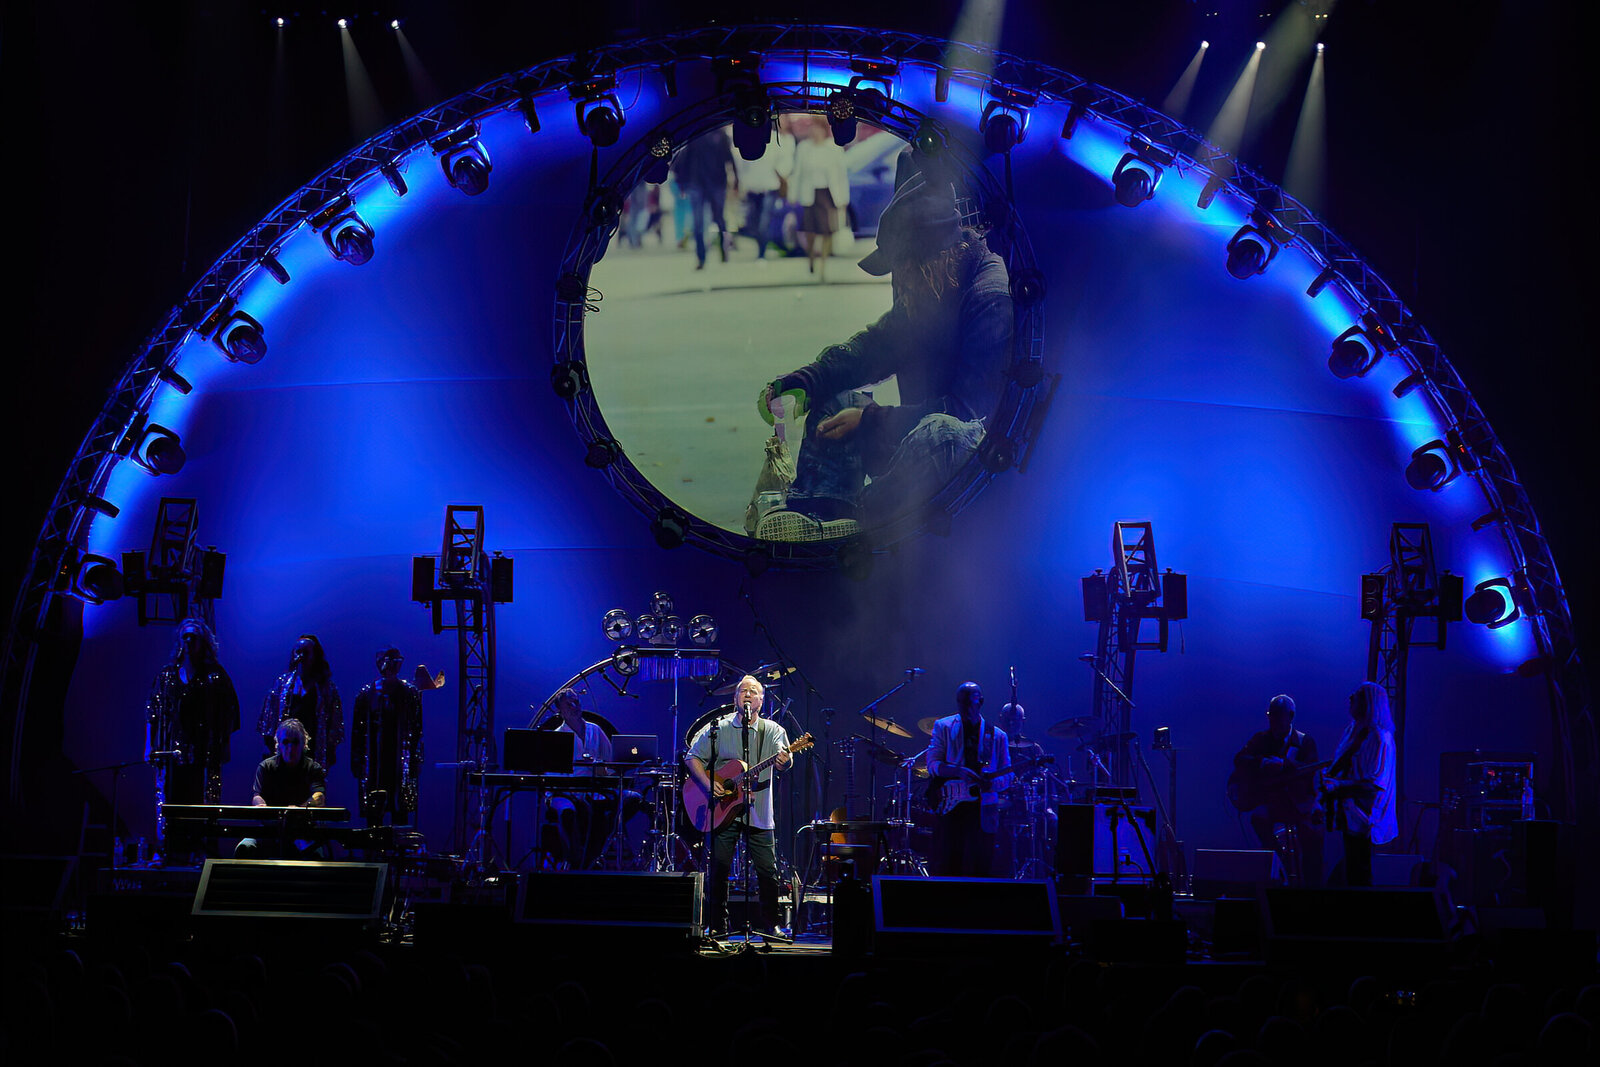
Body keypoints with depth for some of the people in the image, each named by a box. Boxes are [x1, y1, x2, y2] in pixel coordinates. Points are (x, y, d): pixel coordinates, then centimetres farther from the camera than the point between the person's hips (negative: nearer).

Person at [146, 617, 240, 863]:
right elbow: (153, 711, 14)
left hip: (203, 750, -2)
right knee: (167, 799, -2)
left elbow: (229, 712, 3)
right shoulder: (166, 674, 13)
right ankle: (163, 851, 0)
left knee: (203, 801, -6)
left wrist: (226, 743, -4)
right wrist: (149, 745, 8)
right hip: (172, 748, 2)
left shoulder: (215, 676, 5)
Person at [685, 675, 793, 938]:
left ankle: (770, 925, 12)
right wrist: (708, 784, -11)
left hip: (758, 811, 0)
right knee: (719, 867, -3)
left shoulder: (772, 731, 4)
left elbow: (784, 757, -12)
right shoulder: (717, 729, 5)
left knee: (768, 871, -3)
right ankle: (717, 925, 9)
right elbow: (692, 758, 5)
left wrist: (783, 761, -37)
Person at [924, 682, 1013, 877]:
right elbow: (932, 764, -3)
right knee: (946, 867, -2)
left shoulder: (996, 736, 9)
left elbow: (1007, 777, 8)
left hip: (981, 811, 0)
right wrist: (960, 771, -20)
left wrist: (990, 782, -14)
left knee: (978, 870, -4)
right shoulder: (943, 727, 7)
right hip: (949, 807, 0)